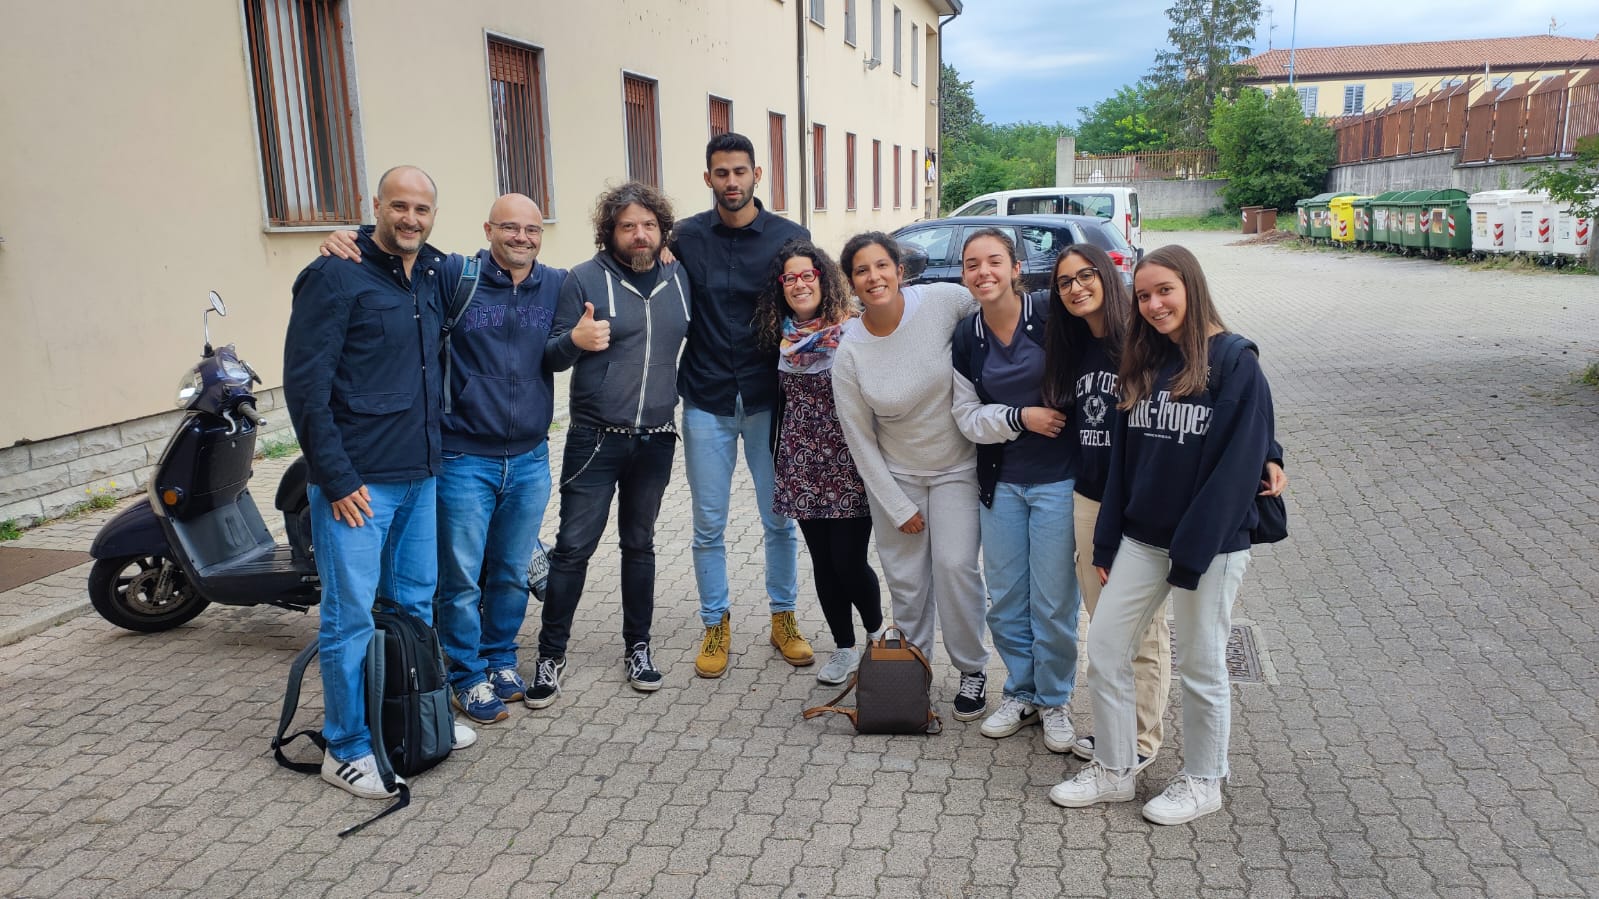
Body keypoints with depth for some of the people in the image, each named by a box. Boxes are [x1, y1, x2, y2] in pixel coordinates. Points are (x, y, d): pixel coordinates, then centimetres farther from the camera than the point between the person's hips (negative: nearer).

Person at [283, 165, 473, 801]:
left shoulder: (434, 277, 10)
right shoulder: (336, 276, -10)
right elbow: (305, 383, -13)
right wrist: (335, 477, -17)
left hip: (420, 474, 7)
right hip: (356, 480, -7)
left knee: (415, 604, 17)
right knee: (352, 616, 0)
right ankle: (346, 749, 14)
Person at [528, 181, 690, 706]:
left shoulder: (678, 281, 6)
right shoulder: (585, 279, -6)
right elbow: (552, 358, -5)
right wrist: (575, 339, -26)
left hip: (655, 440, 4)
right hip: (595, 439, -3)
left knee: (639, 544, 14)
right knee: (573, 546, -1)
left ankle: (637, 647, 26)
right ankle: (551, 654, 11)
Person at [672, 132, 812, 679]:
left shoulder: (790, 237, 0)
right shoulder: (687, 238, 1)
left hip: (768, 399, 0)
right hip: (706, 402, 0)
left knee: (779, 520, 9)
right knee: (709, 525, 8)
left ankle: (783, 618, 27)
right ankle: (715, 624, 24)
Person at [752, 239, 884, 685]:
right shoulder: (782, 336, 5)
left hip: (849, 467, -4)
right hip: (803, 468, 4)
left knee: (848, 561, -3)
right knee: (823, 562, 9)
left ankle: (878, 631, 23)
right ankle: (844, 648, 24)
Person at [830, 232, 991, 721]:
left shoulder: (941, 301, -18)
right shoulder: (849, 354, -14)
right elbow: (860, 440, -7)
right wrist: (897, 507, -4)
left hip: (955, 466, -1)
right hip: (894, 474, 1)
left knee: (955, 565, -7)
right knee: (906, 577, 6)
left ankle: (972, 670, 15)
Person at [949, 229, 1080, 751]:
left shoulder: (1051, 319, -12)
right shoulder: (965, 340, 2)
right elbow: (968, 418, 3)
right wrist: (1019, 417, -14)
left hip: (1057, 481, -4)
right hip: (1000, 483, 4)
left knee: (1053, 603, 3)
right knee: (1005, 599, 12)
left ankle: (1055, 702, 24)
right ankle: (1021, 693, 32)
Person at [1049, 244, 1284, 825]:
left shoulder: (1236, 365, -12)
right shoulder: (1142, 364, 7)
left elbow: (1237, 466, -16)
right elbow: (1122, 458, 10)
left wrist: (1192, 552, -19)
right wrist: (1106, 543, 8)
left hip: (1210, 544, -6)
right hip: (1141, 538, 6)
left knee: (1202, 665, 8)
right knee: (1104, 647, 7)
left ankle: (1202, 782, 28)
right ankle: (1114, 771, 24)